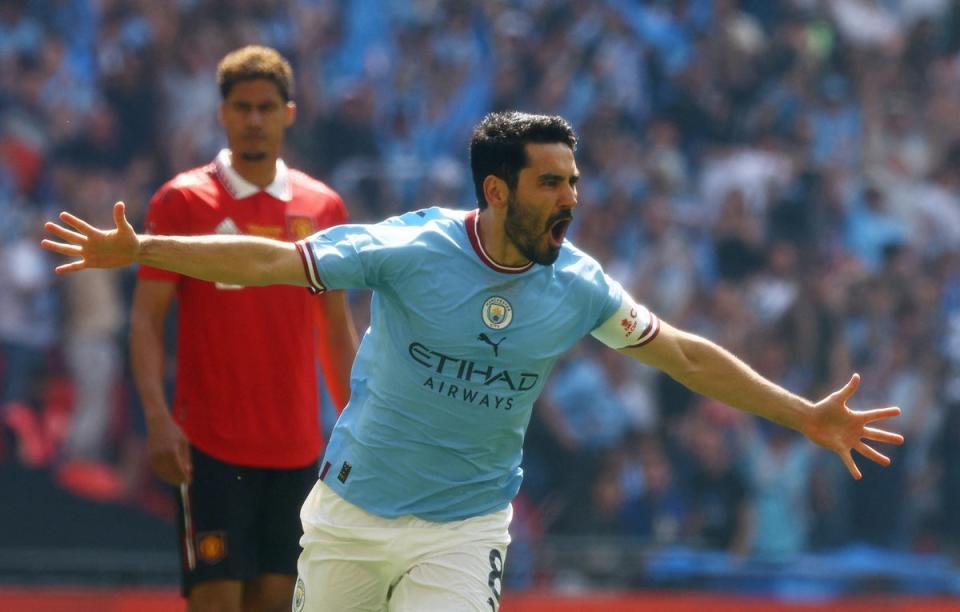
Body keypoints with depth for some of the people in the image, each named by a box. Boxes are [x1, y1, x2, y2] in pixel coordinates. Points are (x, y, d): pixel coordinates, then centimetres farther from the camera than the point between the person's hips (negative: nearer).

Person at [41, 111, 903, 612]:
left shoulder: (579, 290, -8)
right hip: (352, 510, -1)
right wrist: (138, 250, -23)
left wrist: (806, 416, 4)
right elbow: (270, 260, -15)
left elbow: (685, 355, 3)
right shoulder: (411, 250, -16)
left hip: (465, 526, 1)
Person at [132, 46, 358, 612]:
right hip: (211, 444, -4)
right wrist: (157, 417, -17)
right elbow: (147, 317, -5)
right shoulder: (183, 201, -2)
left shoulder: (323, 207, 8)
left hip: (299, 448, 4)